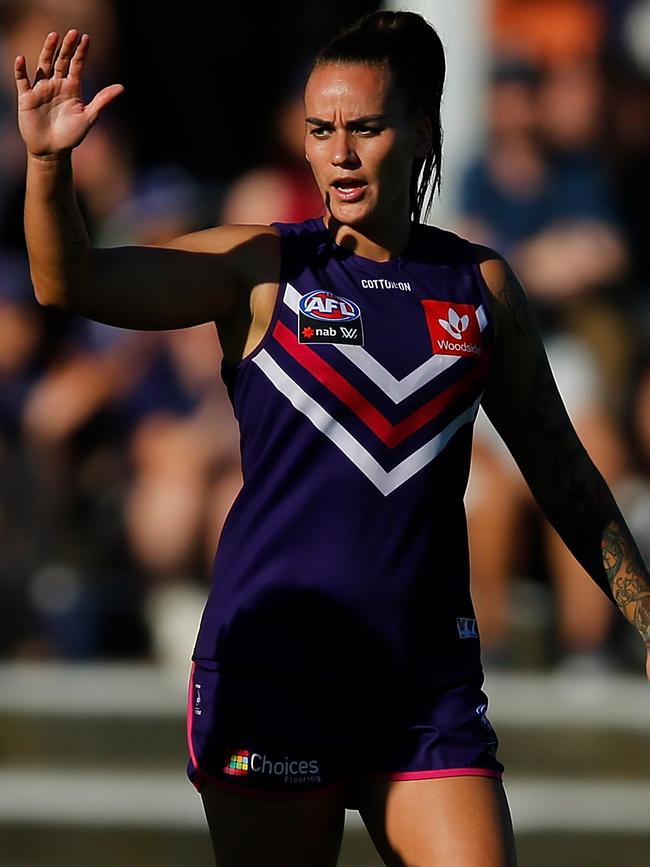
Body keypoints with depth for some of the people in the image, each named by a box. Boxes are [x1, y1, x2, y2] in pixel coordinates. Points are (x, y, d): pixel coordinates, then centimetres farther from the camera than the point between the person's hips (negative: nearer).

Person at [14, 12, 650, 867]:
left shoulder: (482, 285, 10)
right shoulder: (263, 269, 1)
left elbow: (563, 473, 19)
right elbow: (72, 281, -12)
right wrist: (48, 163, -30)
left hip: (427, 682, 2)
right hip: (273, 665, -2)